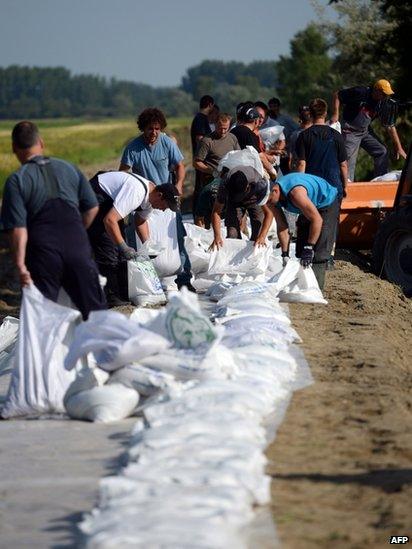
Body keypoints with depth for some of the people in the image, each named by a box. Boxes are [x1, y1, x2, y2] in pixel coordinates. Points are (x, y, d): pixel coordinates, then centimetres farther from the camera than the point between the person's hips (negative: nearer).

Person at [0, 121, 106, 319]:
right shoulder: (68, 169, 8)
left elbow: (18, 228, -12)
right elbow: (92, 207, 11)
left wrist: (20, 265, -13)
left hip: (43, 253, -3)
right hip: (78, 248, 3)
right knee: (95, 310, 13)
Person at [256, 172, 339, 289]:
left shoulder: (295, 192, -40)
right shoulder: (273, 197, -16)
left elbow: (317, 220, -37)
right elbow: (282, 226, -10)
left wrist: (309, 248, -32)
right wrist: (285, 254, -13)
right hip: (309, 208, 8)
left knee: (318, 253, -16)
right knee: (300, 250, 8)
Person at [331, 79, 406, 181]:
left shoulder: (383, 104, -5)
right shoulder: (360, 92, -21)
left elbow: (390, 126, -1)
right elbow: (337, 95, -11)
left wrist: (399, 147, -2)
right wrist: (335, 114, -21)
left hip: (365, 131, 6)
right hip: (350, 131, -6)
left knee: (382, 151, -1)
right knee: (349, 159, -14)